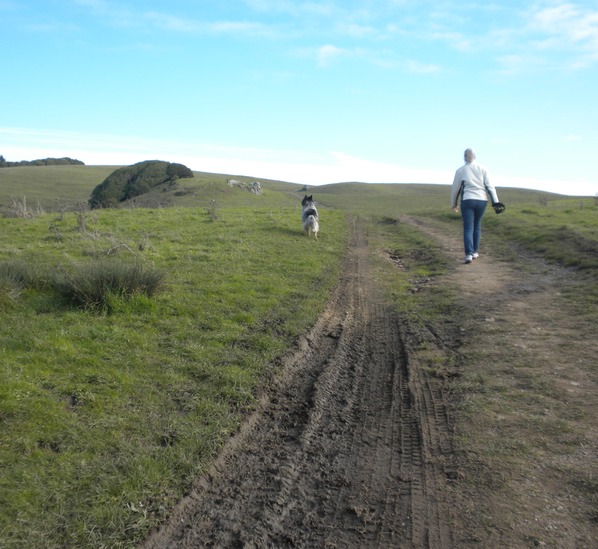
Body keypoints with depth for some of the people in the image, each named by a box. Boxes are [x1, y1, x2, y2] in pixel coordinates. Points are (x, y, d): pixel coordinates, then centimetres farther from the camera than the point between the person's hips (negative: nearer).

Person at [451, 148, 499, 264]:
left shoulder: (460, 170, 1)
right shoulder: (482, 169, 4)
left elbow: (455, 189, 6)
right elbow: (489, 186, -1)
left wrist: (454, 204, 17)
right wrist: (496, 201, -3)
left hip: (467, 201, -2)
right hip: (482, 201, 2)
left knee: (468, 228, -3)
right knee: (477, 226, 19)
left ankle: (469, 254, -19)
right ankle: (474, 252, 23)